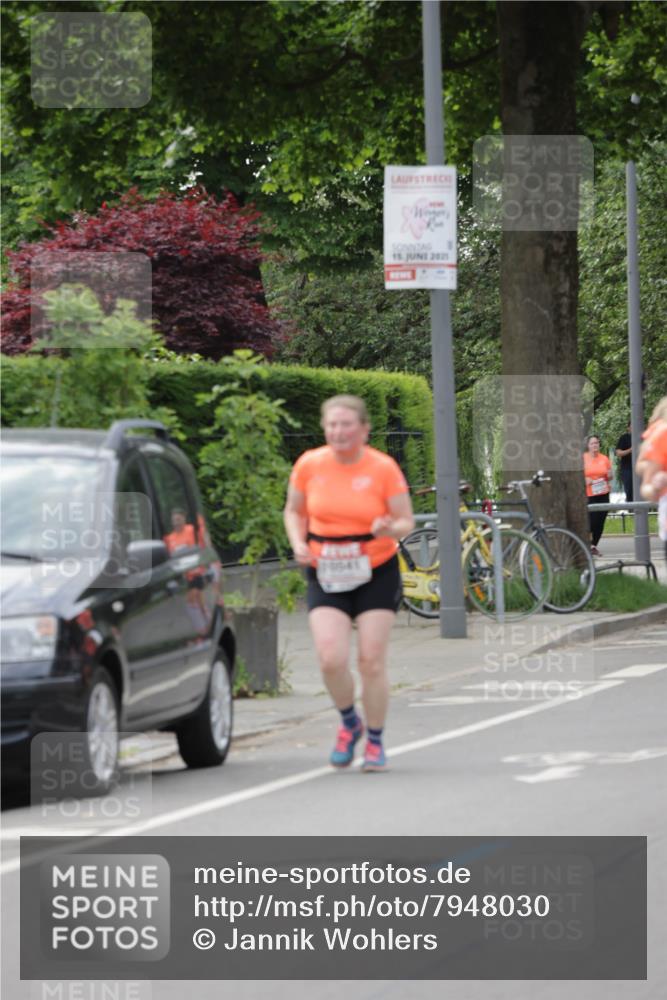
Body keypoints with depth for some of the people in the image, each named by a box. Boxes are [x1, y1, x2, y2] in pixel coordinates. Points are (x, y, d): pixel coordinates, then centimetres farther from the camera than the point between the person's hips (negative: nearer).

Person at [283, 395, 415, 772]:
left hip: (376, 574, -1)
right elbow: (294, 511, 12)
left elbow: (407, 521, -4)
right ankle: (349, 723, 16)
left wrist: (388, 529, -27)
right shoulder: (309, 465, -2)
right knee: (332, 660, -13)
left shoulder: (383, 468, -8)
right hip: (326, 576, 1)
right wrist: (298, 543, -6)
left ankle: (375, 741, 16)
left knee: (372, 661, -3)